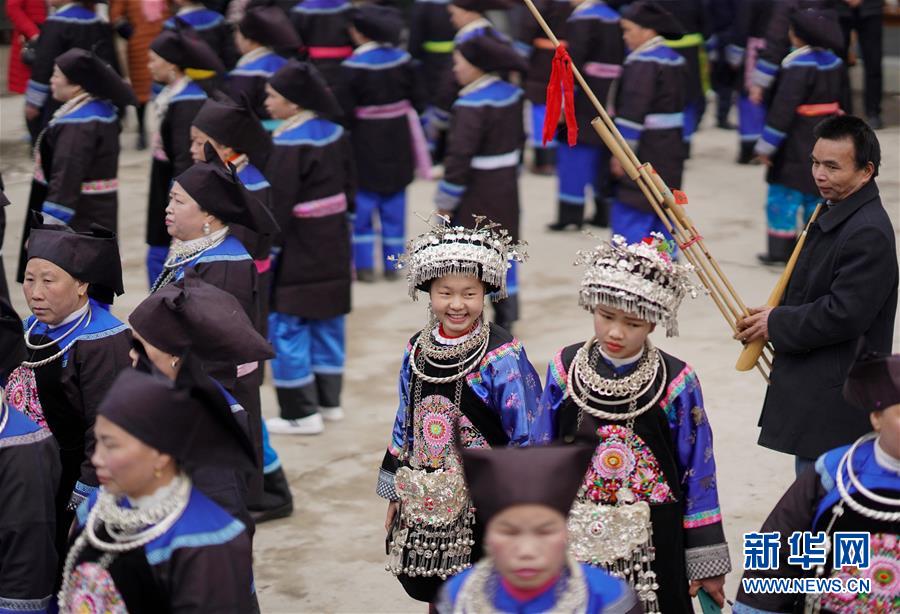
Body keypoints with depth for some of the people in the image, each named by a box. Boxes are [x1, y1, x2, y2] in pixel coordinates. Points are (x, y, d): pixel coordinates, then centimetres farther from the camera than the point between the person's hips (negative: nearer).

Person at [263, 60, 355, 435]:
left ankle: (301, 413, 1)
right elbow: (349, 186, 15)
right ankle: (329, 400, 25)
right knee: (327, 321, 16)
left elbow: (278, 206, -21)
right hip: (333, 246, 9)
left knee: (287, 326, -1)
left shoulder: (288, 144, -20)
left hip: (297, 250, -9)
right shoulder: (335, 133, 5)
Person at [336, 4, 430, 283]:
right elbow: (417, 101, 6)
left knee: (362, 204, 5)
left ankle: (364, 265, 5)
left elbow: (343, 112, -16)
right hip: (398, 144, 5)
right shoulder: (403, 59, -1)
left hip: (365, 145, -5)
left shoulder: (354, 66, -17)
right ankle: (392, 263, 15)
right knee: (394, 206, 11)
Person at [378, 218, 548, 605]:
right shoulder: (417, 351, 2)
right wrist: (395, 492, 15)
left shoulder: (503, 358, -15)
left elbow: (529, 438, -12)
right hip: (426, 505, 5)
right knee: (437, 596, 17)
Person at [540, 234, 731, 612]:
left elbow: (698, 473, -2)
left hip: (651, 545, -2)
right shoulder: (564, 370, -1)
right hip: (577, 540, 2)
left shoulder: (676, 382, -7)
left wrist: (706, 561, -1)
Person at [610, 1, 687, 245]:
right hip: (670, 152, 10)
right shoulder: (675, 60, 13)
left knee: (629, 215, -8)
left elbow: (633, 112, -21)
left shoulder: (642, 63, -16)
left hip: (645, 152, -9)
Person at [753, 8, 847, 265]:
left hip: (797, 144, -8)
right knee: (816, 195, 14)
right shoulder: (833, 61, 7)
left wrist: (767, 144, -16)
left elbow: (784, 107, -20)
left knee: (784, 195, -1)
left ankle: (781, 248, -1)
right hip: (825, 143, 8)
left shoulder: (798, 65, -19)